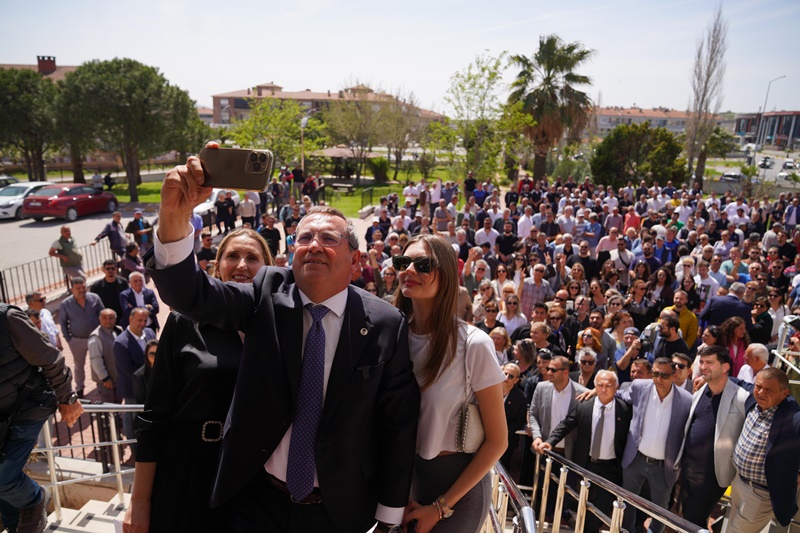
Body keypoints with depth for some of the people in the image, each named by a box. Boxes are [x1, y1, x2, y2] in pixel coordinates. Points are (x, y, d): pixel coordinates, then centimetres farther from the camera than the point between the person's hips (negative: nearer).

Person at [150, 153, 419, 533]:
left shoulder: (386, 325, -14)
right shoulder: (268, 295, -9)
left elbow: (398, 425, -8)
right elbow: (191, 294, -22)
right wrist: (173, 215, -40)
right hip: (260, 501, 1)